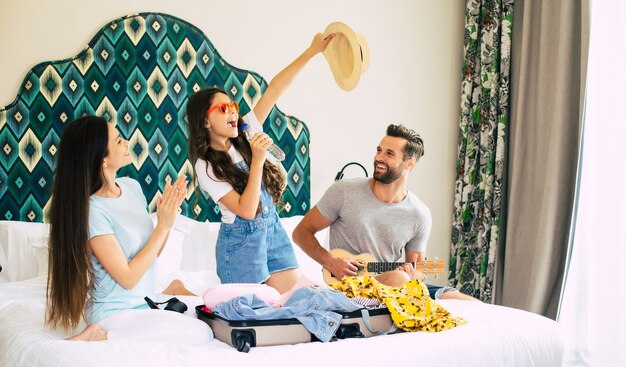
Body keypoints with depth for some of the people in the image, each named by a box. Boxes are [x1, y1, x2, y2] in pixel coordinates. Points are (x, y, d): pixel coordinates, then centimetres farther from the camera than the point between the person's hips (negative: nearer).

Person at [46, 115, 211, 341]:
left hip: (145, 301, 7)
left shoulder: (132, 186, 0)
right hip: (116, 313, -7)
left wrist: (169, 212, -8)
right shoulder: (93, 211, -21)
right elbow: (127, 278, -18)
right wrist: (163, 226, -18)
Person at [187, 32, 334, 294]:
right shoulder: (206, 167, -14)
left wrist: (311, 52, -12)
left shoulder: (246, 132, 0)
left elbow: (274, 91, -7)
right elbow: (246, 211, -22)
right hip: (242, 240, -6)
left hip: (273, 230, 6)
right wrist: (257, 160, -26)